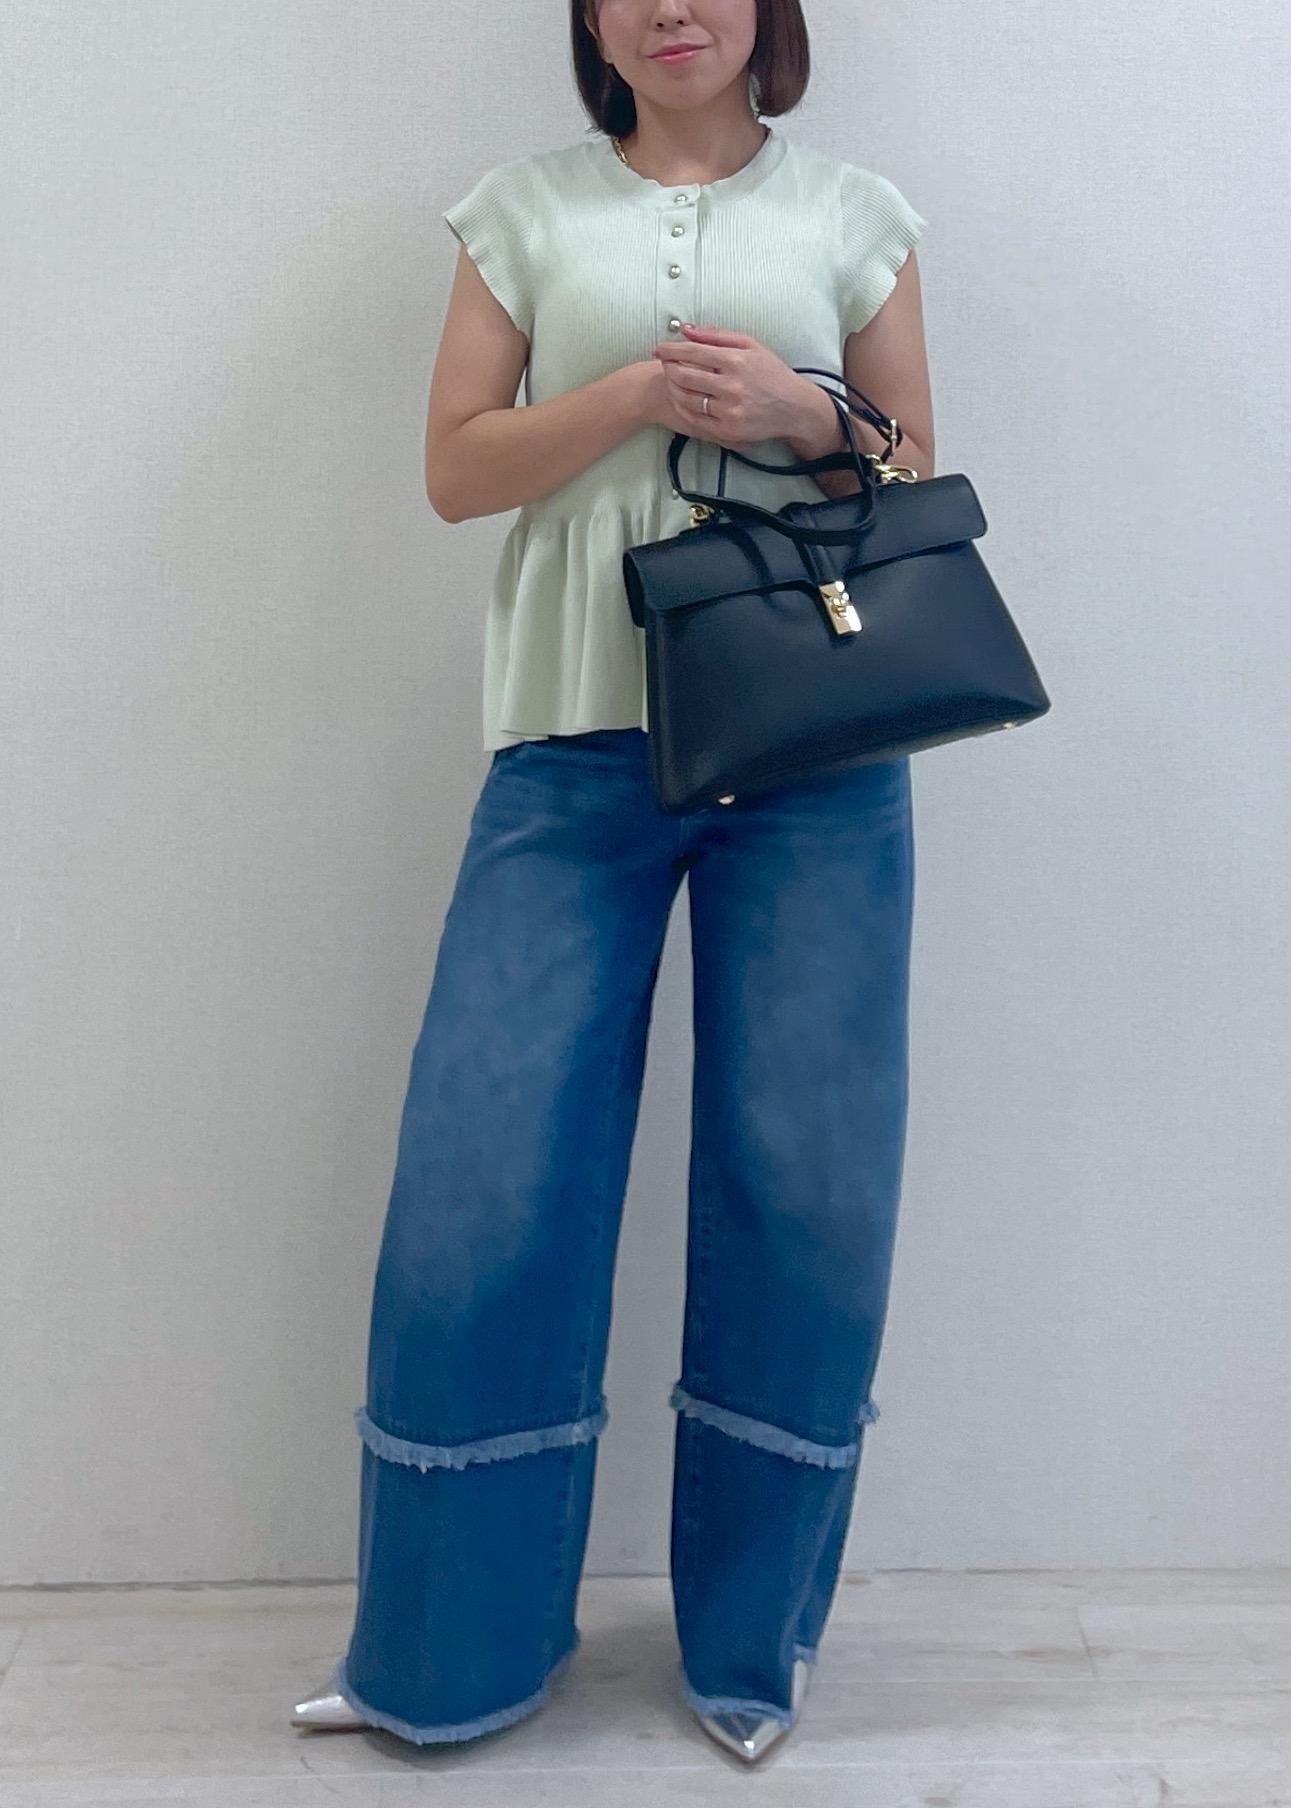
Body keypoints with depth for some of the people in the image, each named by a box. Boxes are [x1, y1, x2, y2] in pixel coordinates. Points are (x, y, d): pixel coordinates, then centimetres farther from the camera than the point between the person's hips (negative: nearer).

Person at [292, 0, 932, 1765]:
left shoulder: (851, 211, 16)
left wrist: (801, 414, -6)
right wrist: (646, 390, -8)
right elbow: (456, 464, 6)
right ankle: (443, 1654, 17)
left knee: (807, 1188, 1)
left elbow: (915, 470, 15)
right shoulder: (531, 206, 14)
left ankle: (753, 1640, 22)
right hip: (579, 740, 0)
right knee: (483, 1182, -4)